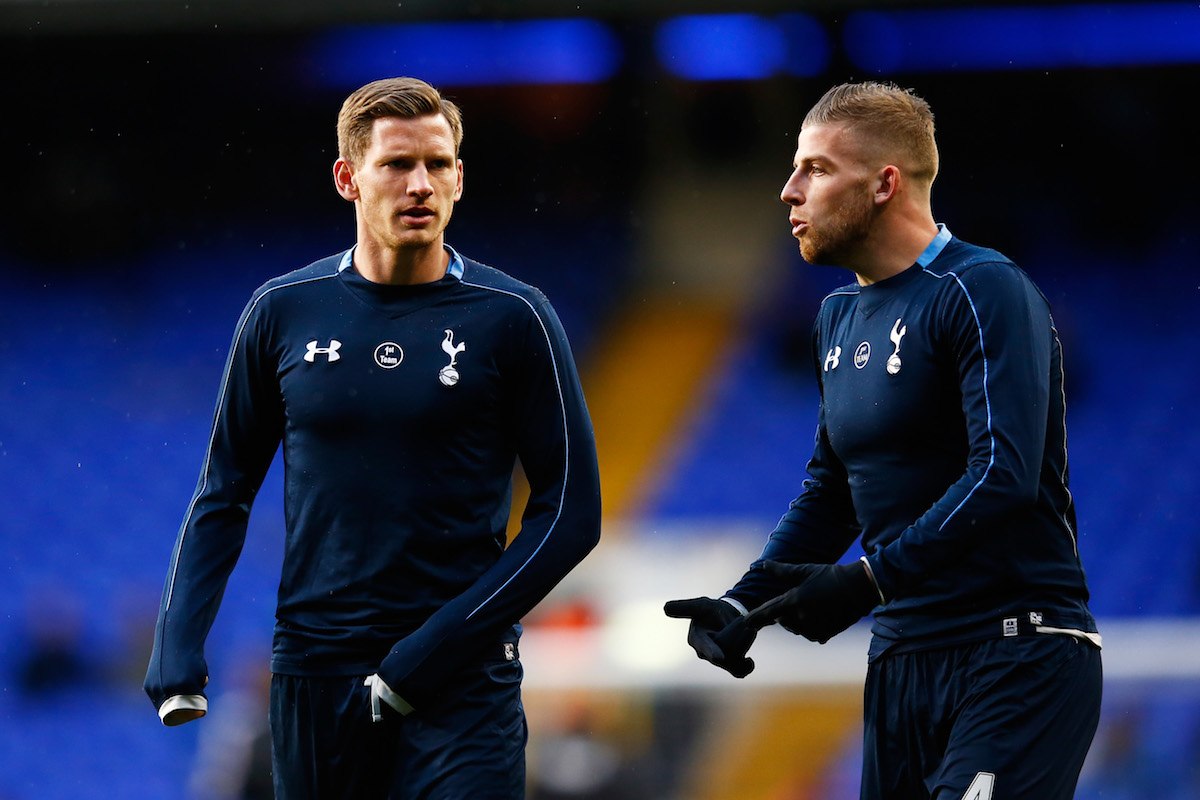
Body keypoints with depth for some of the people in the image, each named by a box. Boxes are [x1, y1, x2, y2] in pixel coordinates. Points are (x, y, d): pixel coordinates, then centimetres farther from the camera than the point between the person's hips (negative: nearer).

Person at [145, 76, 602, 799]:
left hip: (461, 686, -3)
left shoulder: (512, 318, -3)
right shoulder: (283, 311, 4)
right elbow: (226, 490, 11)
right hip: (311, 677, 3)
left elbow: (571, 514, -3)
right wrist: (178, 648, -2)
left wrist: (434, 649, -11)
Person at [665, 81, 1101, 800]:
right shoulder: (840, 317, 16)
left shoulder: (983, 293, -11)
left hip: (1018, 659, -8)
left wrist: (868, 579, -26)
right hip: (902, 656, 8)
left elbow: (1004, 475, -22)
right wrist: (744, 604, 8)